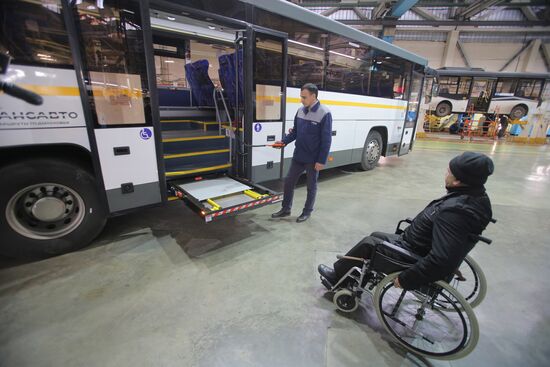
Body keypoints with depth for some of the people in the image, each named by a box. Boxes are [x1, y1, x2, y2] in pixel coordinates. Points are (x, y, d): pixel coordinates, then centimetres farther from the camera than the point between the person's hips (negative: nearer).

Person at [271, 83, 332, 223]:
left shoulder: (324, 114, -14)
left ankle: (307, 212, 28)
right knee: (289, 181, 11)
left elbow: (326, 140, -14)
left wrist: (321, 160, -16)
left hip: (313, 159, -6)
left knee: (311, 186, 10)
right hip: (298, 156, 6)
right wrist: (284, 141, -3)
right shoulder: (300, 111, 4)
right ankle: (286, 209, 28)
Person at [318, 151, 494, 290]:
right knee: (376, 235, 19)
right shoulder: (475, 196, -3)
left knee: (367, 243, 3)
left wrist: (405, 279, -25)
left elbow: (442, 261, -36)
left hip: (414, 256, -9)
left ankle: (336, 276, 24)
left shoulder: (455, 212, -34)